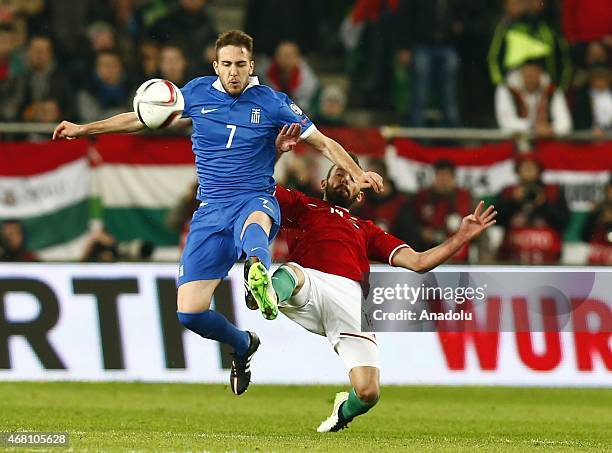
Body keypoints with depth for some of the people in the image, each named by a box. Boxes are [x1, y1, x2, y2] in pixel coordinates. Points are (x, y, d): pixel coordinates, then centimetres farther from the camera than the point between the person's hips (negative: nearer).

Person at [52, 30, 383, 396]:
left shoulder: (272, 103, 1)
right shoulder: (197, 94, 7)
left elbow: (323, 143, 6)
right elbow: (143, 118, 21)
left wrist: (358, 173, -10)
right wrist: (84, 129, 22)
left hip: (256, 200, -3)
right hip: (211, 211, 3)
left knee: (253, 227, -45)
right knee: (189, 312, -7)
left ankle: (261, 280, -80)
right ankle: (243, 345, 25)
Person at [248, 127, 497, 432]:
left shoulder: (367, 231, 39)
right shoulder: (303, 207, 34)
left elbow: (418, 262, 28)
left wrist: (462, 237, 18)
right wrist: (276, 151, 10)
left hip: (350, 298, 2)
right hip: (309, 284, -2)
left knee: (368, 393, -14)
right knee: (291, 273, -41)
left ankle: (344, 411, 20)